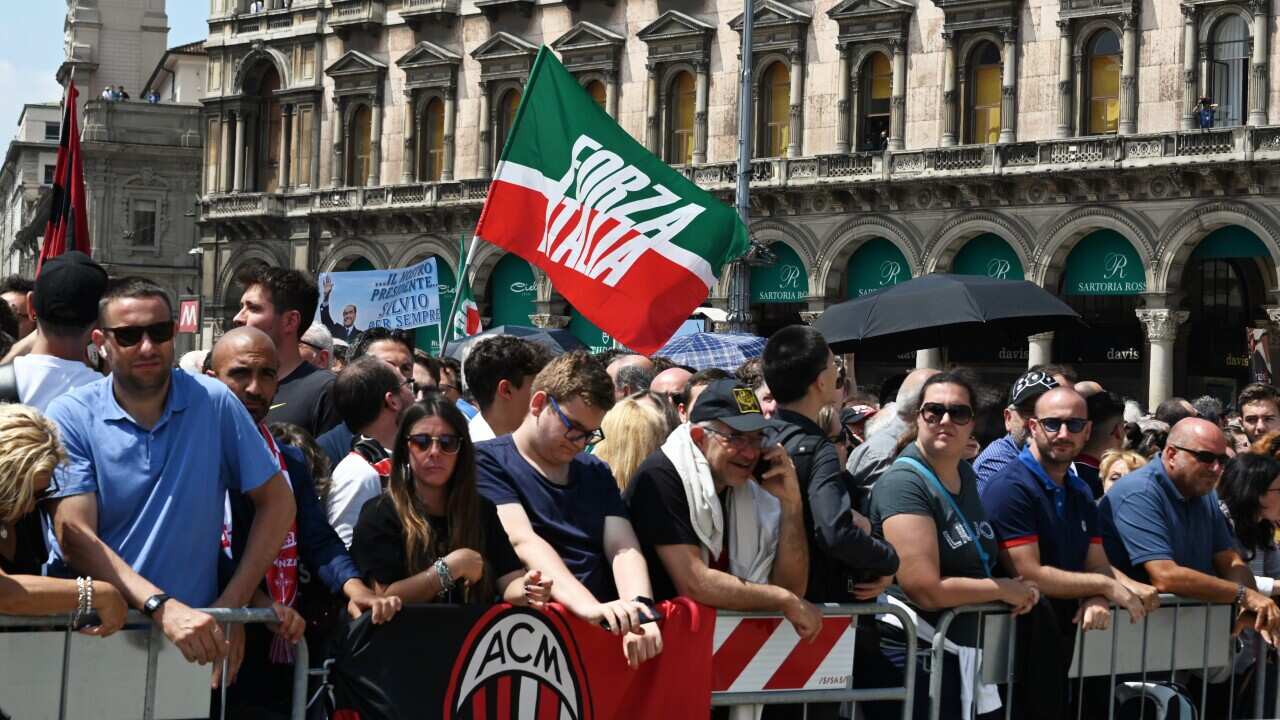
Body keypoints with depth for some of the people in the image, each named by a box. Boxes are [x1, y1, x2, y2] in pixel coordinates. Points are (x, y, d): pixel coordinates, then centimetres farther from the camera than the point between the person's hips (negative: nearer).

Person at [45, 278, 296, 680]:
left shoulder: (213, 402, 2)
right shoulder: (70, 417, -1)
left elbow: (276, 500, 7)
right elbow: (74, 536, -10)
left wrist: (233, 603, -3)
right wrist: (162, 607, -23)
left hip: (191, 628, 1)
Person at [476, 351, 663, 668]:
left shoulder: (596, 473, 21)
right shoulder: (487, 461, 3)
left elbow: (624, 548, 7)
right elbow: (522, 542, -12)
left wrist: (638, 609, -15)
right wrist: (590, 606, -27)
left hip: (604, 628, 5)